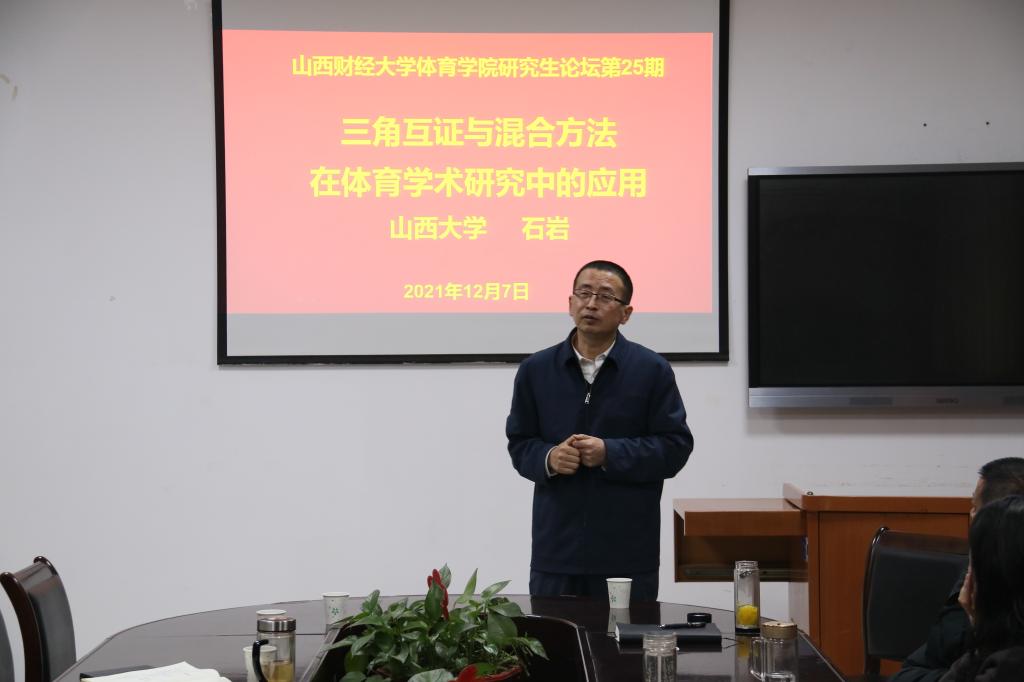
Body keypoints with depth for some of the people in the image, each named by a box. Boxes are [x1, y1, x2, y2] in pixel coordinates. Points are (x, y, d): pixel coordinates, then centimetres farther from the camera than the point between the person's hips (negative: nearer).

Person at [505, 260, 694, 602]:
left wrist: (610, 453, -14)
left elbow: (675, 446, -2)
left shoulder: (652, 370, 1)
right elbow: (519, 444, 11)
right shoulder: (536, 370, 8)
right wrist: (549, 458, -11)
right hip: (556, 547, 2)